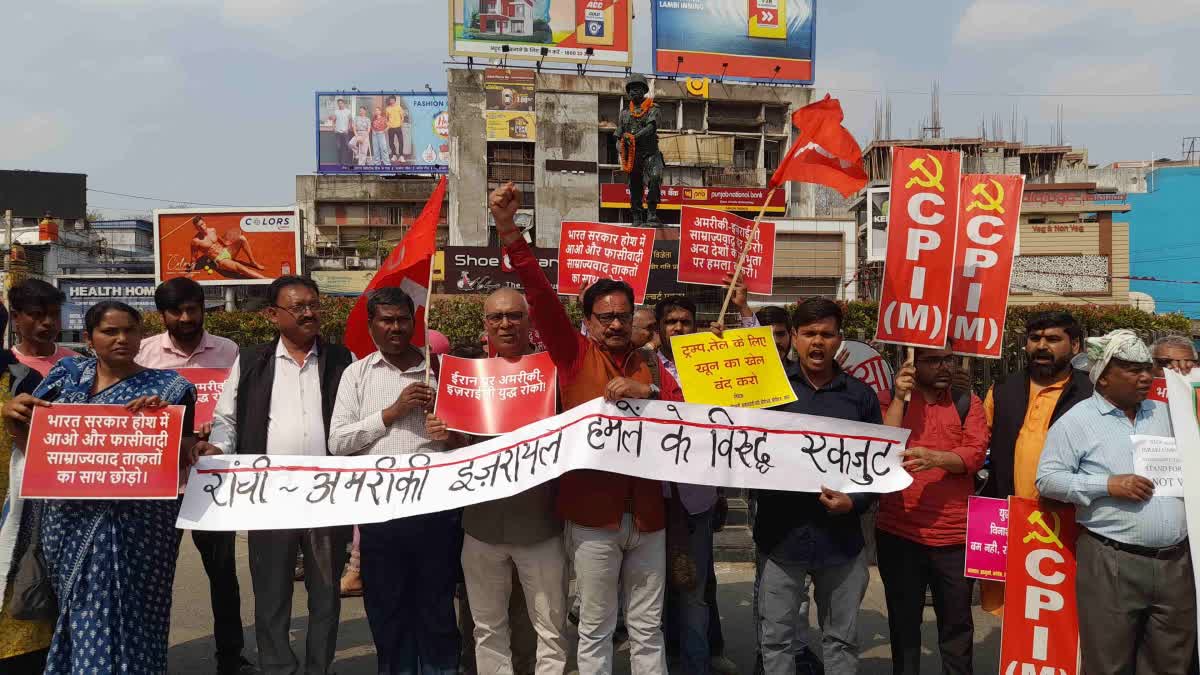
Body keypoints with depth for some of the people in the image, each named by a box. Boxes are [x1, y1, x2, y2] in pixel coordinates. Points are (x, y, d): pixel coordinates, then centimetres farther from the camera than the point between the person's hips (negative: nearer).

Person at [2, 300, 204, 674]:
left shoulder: (167, 388, -2)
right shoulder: (67, 376, 8)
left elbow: (184, 459, -4)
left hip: (134, 525, -3)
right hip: (69, 520, 3)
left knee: (124, 615, -2)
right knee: (80, 615, 11)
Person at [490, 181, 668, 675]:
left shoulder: (652, 365, 10)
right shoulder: (574, 356, 1)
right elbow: (540, 295, -9)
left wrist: (647, 392, -17)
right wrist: (510, 232, -19)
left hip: (647, 513, 3)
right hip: (592, 512, -3)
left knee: (647, 628, 13)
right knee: (594, 629, 9)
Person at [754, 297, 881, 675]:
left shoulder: (860, 396, 5)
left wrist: (854, 502, -10)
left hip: (841, 536, 1)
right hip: (780, 533, -1)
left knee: (841, 639, 15)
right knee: (777, 639, 10)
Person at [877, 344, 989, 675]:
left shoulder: (968, 402, 6)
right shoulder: (894, 400, 5)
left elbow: (975, 454, -8)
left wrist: (935, 457, -26)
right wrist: (899, 398, -14)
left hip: (954, 534, 1)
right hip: (899, 531, 0)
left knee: (957, 624, 13)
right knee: (903, 622, 12)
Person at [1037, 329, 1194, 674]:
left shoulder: (1167, 414, 14)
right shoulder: (1076, 421, -3)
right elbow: (1047, 479, -7)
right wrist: (1108, 485, -15)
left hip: (1176, 561, 5)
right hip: (1112, 563, -5)